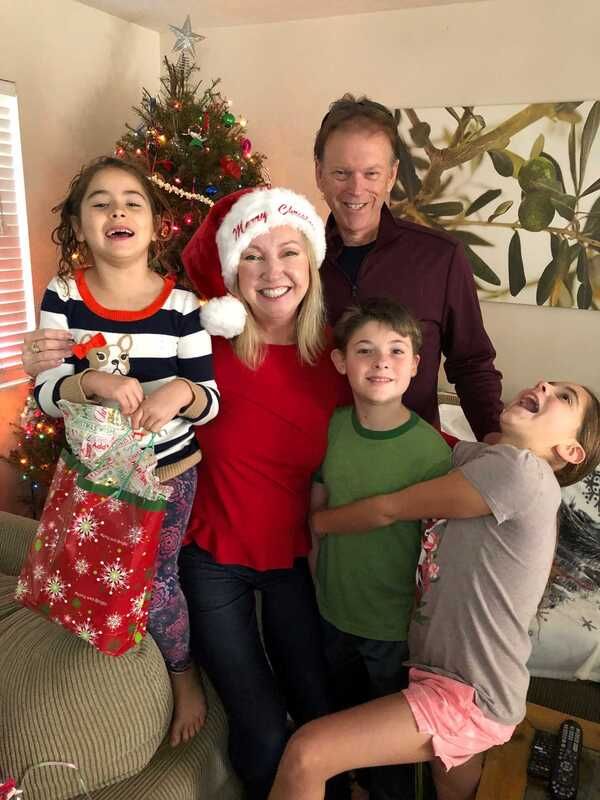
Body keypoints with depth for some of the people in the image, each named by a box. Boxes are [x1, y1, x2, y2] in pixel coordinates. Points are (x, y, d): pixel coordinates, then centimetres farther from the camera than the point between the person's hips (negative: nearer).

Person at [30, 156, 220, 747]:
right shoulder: (62, 297, -9)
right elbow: (44, 393, -13)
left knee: (154, 579, 0)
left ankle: (183, 675, 33)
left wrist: (182, 392, -32)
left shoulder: (180, 305, -12)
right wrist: (91, 381, -33)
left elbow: (209, 403, -10)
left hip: (169, 469, -2)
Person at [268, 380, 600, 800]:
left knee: (305, 755, -15)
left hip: (470, 695, -8)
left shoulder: (519, 469, -20)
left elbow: (389, 509, -14)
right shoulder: (472, 456, 4)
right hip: (458, 678, 9)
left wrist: (317, 522, 1)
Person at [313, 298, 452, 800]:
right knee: (343, 712, 30)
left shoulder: (431, 448, -24)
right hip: (333, 611, 5)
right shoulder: (331, 427, -11)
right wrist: (321, 580, 6)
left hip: (395, 626, -4)